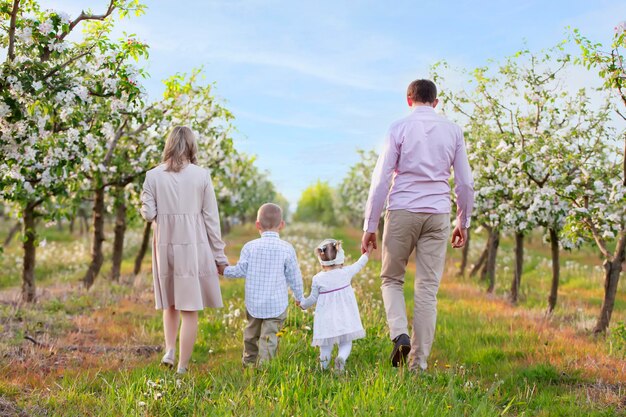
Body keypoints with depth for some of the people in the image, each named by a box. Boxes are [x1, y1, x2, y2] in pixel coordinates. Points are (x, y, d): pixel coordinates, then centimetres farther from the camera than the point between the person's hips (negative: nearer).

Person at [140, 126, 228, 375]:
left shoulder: (153, 176, -1)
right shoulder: (201, 175, -4)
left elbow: (148, 214, -3)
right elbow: (211, 218, -2)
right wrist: (219, 254, 4)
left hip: (165, 245, 2)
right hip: (194, 247, -2)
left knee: (170, 303, 23)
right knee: (190, 309, 4)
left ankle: (169, 349, 9)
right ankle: (182, 367, 7)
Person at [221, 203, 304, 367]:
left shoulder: (250, 246, -5)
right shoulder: (287, 249, -8)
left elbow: (241, 271, -2)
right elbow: (294, 277, -2)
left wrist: (225, 270, 17)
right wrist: (299, 297, 13)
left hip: (253, 302, 3)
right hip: (276, 304, -3)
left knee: (252, 332, 21)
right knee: (269, 336, 0)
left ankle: (249, 361, 38)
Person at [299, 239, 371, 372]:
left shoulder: (318, 279, -6)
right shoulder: (346, 272, -4)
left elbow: (313, 298, 3)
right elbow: (359, 265, 15)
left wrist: (302, 304, 23)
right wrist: (367, 253, 33)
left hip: (326, 320, 0)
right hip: (345, 318, 1)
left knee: (326, 344, 9)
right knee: (345, 343, 6)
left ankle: (324, 358, -17)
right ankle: (341, 357, -22)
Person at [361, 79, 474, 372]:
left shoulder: (399, 128, -1)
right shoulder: (453, 131, 7)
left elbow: (381, 179, -5)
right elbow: (465, 182, 8)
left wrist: (369, 226, -1)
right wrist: (463, 223, 19)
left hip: (402, 212, -2)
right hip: (437, 215, 2)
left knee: (391, 279, 14)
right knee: (428, 288, 5)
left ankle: (400, 334, -10)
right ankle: (419, 363, 6)